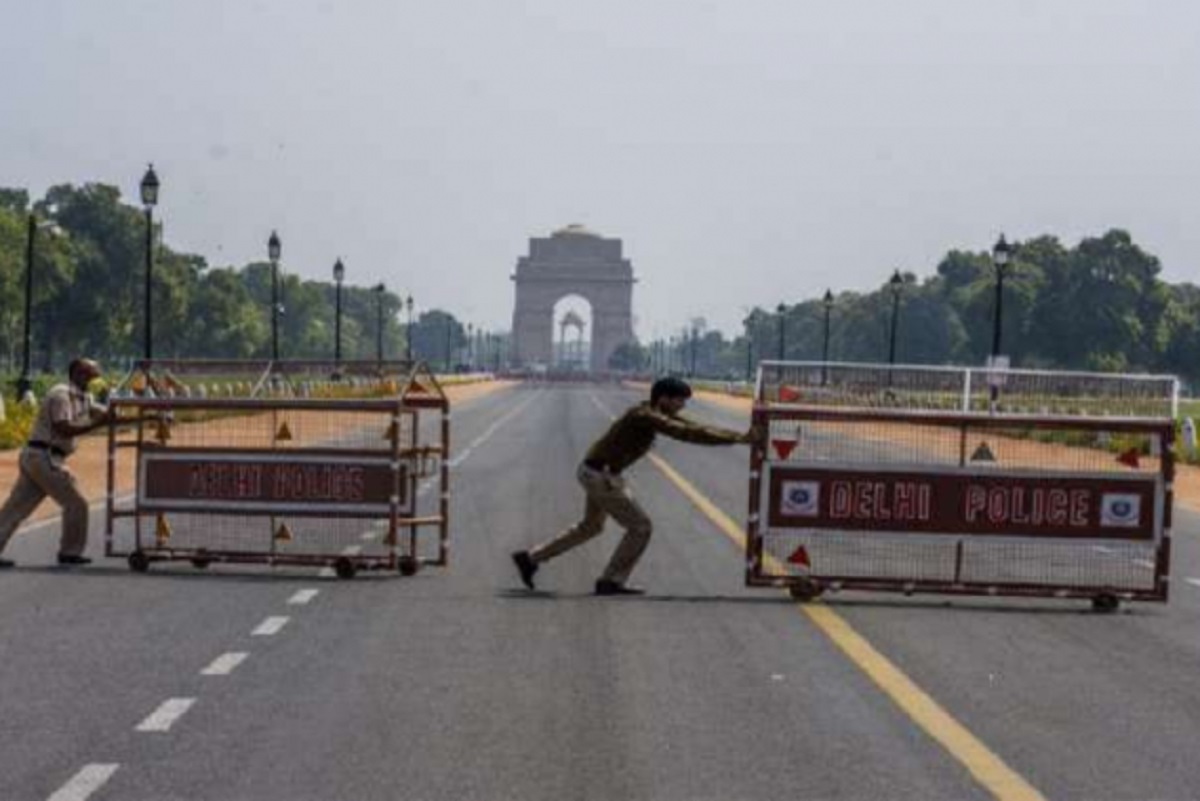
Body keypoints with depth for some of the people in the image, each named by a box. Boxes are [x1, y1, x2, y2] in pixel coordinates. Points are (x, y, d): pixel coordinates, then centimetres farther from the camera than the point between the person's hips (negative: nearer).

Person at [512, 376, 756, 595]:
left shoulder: (656, 414, 6)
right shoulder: (647, 417, -24)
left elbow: (692, 428, 7)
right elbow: (688, 434, -31)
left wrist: (738, 436, 0)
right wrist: (737, 439, -31)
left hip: (597, 473, 11)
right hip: (601, 475, -11)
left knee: (591, 526, 26)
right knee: (639, 526, -5)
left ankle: (531, 559, 33)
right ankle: (611, 581, 5)